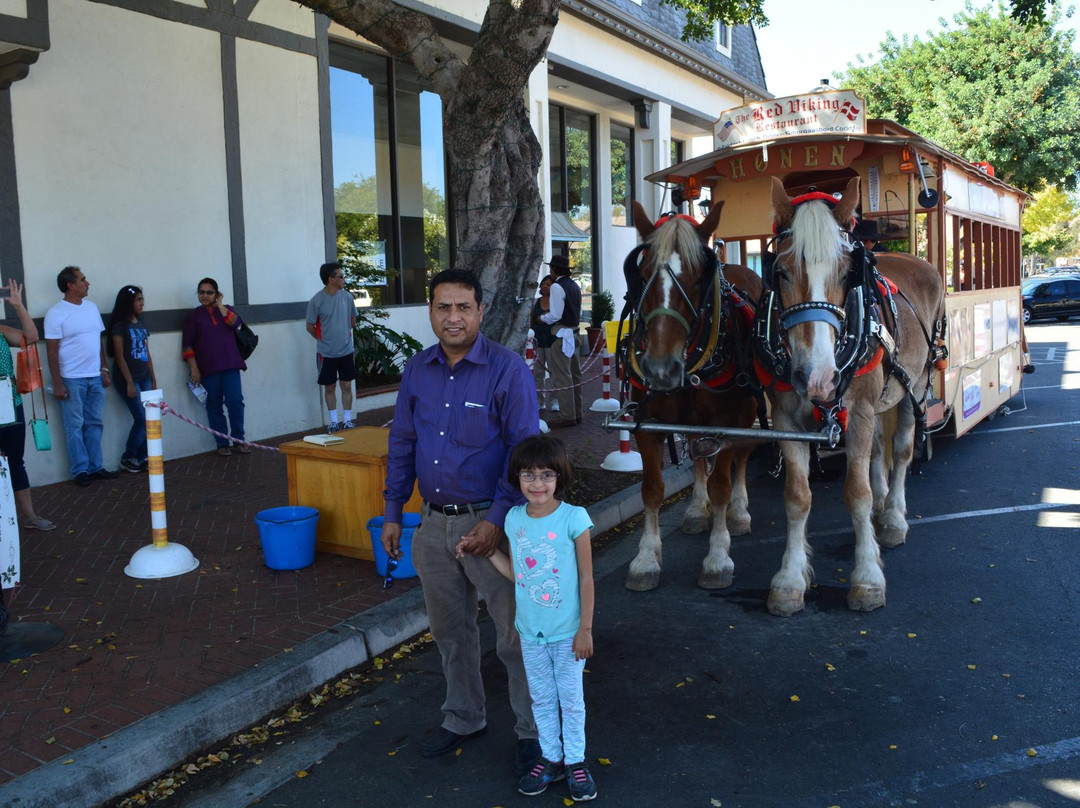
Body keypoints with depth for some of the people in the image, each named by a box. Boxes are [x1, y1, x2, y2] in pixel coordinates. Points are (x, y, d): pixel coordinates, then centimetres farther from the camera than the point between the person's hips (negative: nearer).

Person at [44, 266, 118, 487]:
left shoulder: (91, 307, 9)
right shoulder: (56, 314, -8)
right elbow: (52, 351, -8)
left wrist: (104, 369, 10)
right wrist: (57, 383, -11)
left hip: (95, 377, 5)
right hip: (72, 379, -5)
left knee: (94, 424, 9)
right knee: (75, 426, 2)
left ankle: (95, 467, 16)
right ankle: (80, 470, 9)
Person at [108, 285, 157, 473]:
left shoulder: (141, 325, 13)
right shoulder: (120, 326, -7)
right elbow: (119, 356, -11)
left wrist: (153, 380, 14)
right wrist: (129, 383, -15)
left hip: (144, 378, 7)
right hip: (127, 378, -7)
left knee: (149, 419, 1)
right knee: (142, 419, -8)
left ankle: (142, 457, 10)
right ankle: (127, 459, 6)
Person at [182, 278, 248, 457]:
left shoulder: (226, 310, 14)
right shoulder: (193, 315, 7)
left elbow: (235, 322, -9)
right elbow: (188, 345, 1)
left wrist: (220, 304, -6)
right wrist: (194, 369, -7)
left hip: (230, 365, 1)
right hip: (208, 368, -1)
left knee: (235, 400, -8)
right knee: (214, 406, 1)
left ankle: (238, 440, 3)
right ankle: (222, 444, 7)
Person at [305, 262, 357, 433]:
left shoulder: (347, 296, -2)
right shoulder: (316, 301, -12)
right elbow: (310, 326, -2)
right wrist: (323, 339, 8)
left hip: (346, 350, 2)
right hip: (326, 353, -2)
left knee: (346, 386, 6)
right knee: (329, 387, 8)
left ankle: (347, 420, 15)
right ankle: (334, 421, 19)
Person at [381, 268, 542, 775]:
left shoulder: (507, 370, -12)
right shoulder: (417, 370, 5)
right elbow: (402, 444, 12)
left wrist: (497, 519, -20)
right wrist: (392, 513, 10)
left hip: (487, 523, -5)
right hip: (434, 524, 6)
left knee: (515, 635, 5)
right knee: (450, 631, 19)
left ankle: (534, 731, 25)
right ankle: (463, 719, 39)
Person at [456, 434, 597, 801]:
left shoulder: (574, 518, -18)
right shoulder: (514, 519, -4)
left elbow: (586, 578, -13)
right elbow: (515, 573, 7)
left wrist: (585, 629, -11)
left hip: (567, 632, -4)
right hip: (530, 630, 4)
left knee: (570, 698, 12)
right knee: (541, 698, 18)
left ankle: (575, 761, 30)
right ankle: (551, 758, 36)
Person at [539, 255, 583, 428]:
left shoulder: (557, 286, -15)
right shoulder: (574, 286, 13)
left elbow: (555, 315, -19)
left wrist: (542, 318, -2)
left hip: (562, 335, -9)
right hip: (574, 332, 9)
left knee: (562, 376, -6)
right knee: (574, 374, 14)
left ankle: (567, 416, -5)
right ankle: (577, 412, 21)